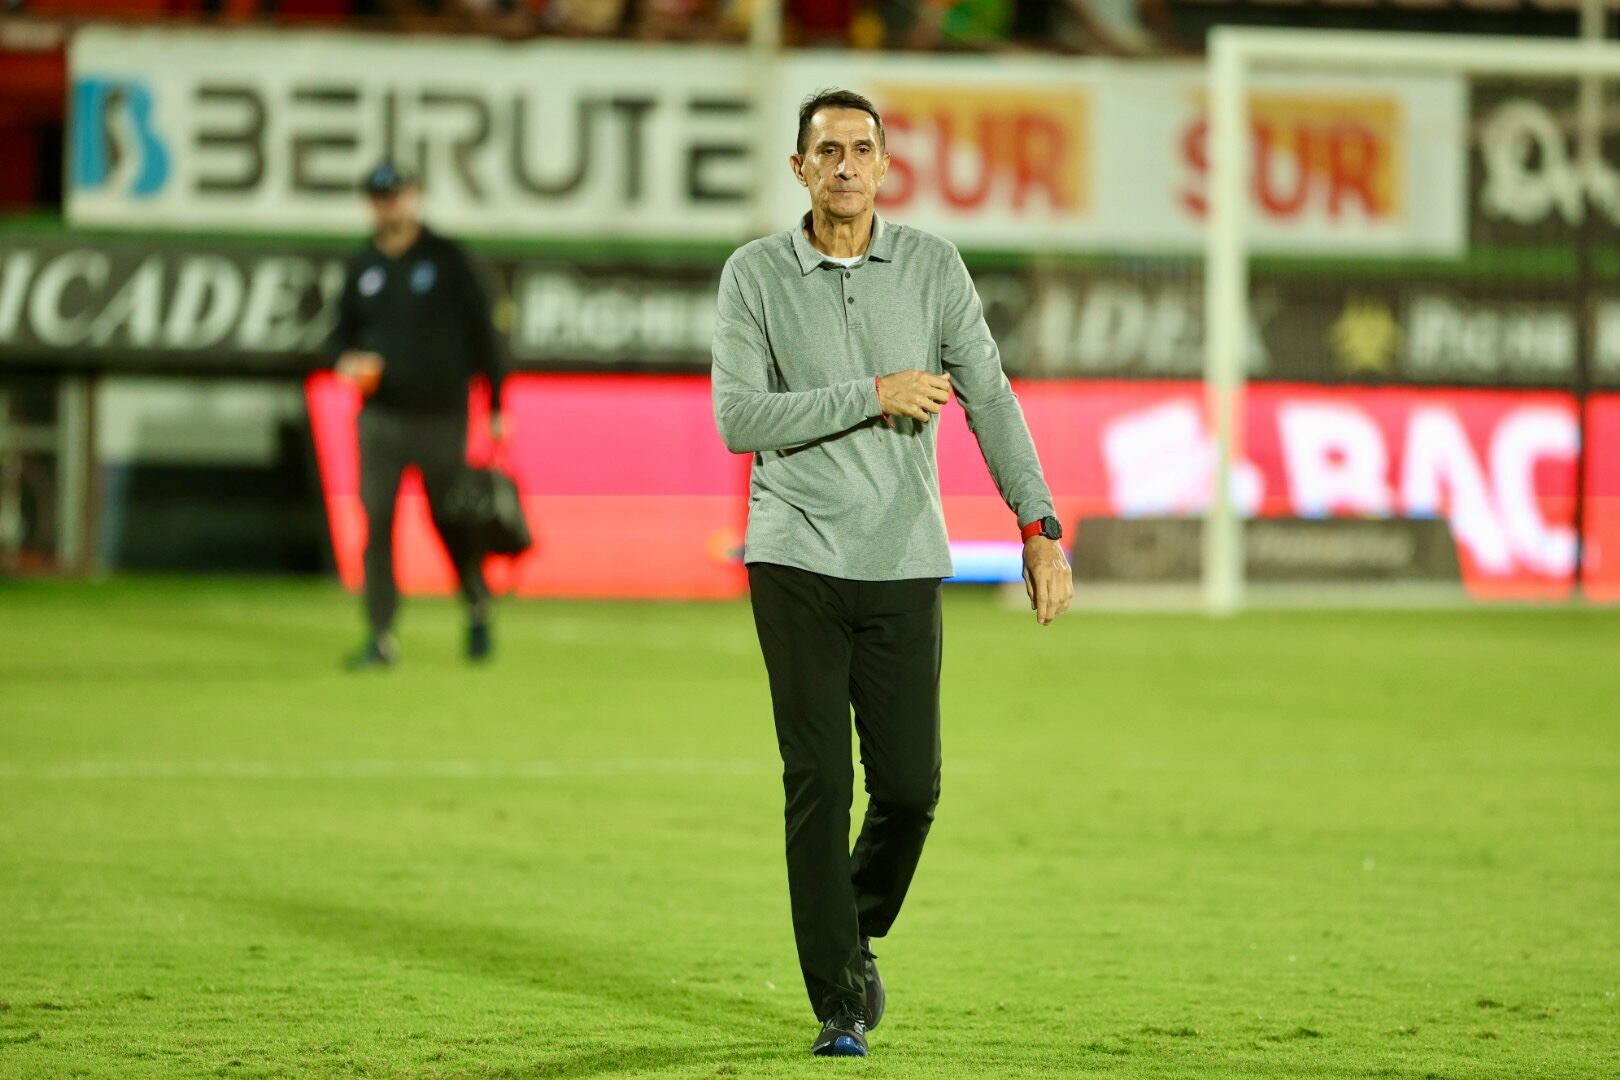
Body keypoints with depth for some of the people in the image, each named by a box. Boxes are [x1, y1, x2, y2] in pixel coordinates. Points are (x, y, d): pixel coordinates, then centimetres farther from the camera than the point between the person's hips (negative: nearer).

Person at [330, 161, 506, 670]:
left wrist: (495, 406, -3)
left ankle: (478, 609, 30)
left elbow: (481, 331, 1)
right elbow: (343, 330, 19)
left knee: (450, 523, 5)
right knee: (376, 525, -6)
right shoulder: (362, 267, 9)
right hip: (380, 417, 3)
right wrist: (346, 358, -6)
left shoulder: (447, 257, -1)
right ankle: (381, 638, -3)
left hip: (441, 417, -3)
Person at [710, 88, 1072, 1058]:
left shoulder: (931, 266, 4)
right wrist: (874, 396, -13)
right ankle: (840, 1003, 1)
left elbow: (989, 399, -2)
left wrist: (1040, 528, -12)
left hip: (905, 565, 2)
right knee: (820, 784, -5)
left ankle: (857, 933, 29)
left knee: (910, 786, 0)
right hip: (796, 560, -2)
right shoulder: (755, 275, 0)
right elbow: (739, 418, -9)